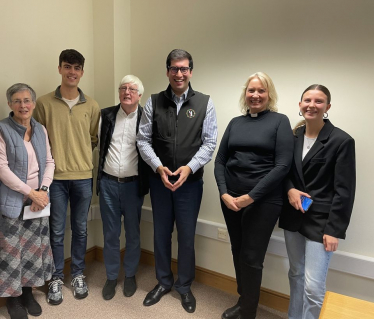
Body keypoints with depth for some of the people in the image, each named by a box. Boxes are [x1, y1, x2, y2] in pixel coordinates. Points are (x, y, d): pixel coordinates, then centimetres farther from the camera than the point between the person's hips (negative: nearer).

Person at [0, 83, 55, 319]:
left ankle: (28, 292, 31)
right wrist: (30, 192, -16)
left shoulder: (41, 130, 8)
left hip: (38, 200, 4)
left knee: (35, 250, 13)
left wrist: (43, 190, -8)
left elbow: (49, 162, 7)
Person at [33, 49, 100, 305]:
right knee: (57, 231, 9)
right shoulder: (44, 103, -2)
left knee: (80, 229, 13)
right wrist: (51, 161, -3)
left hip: (83, 176, 2)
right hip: (55, 177, -1)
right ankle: (57, 278, 28)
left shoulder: (92, 106, 2)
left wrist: (80, 154, -1)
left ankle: (78, 274, 31)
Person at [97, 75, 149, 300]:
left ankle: (130, 275, 33)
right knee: (110, 233, 13)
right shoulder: (106, 115, 3)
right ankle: (111, 277, 31)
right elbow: (98, 145, 10)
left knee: (133, 233, 13)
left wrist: (147, 182, -6)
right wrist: (100, 175, 8)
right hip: (108, 183, 2)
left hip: (133, 184, -2)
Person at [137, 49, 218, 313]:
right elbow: (143, 140, -1)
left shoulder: (205, 103, -1)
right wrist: (158, 167, -14)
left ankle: (185, 286, 32)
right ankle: (163, 282, 36)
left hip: (191, 181, -1)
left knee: (187, 236, 10)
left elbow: (209, 143, -4)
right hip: (159, 180, 2)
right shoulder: (154, 102, 2)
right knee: (161, 233, 14)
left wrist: (189, 167, -16)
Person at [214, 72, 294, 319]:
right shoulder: (235, 123, 8)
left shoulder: (280, 121, -3)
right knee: (238, 253, 16)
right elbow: (220, 161, 7)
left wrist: (250, 196, -15)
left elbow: (283, 166, -11)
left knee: (252, 258, 5)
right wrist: (224, 193, -8)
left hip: (263, 201, -4)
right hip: (231, 199, 4)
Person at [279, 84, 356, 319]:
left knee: (313, 285, -3)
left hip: (321, 221, -5)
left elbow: (344, 191, -11)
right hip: (293, 217, 5)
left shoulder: (341, 140, -10)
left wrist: (334, 229, -13)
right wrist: (290, 190, -8)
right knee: (296, 275, 18)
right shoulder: (293, 136, 4)